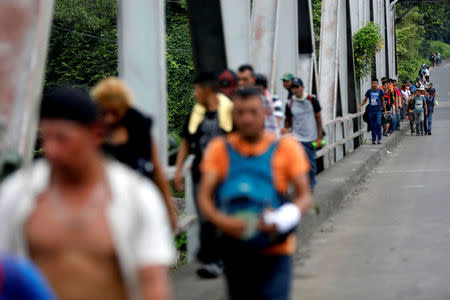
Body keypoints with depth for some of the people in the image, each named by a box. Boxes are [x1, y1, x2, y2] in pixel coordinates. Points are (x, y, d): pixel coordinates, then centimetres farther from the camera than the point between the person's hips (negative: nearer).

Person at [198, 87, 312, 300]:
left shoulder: (285, 147, 0)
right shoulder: (220, 149, 2)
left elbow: (304, 196, -1)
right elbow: (204, 196, -2)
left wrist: (280, 222, -20)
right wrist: (220, 220, -23)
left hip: (275, 252, -2)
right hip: (235, 249, 2)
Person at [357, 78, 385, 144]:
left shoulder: (380, 91, 2)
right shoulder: (369, 91, 5)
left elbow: (382, 101, 12)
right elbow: (365, 100, 12)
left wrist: (384, 108, 12)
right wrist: (360, 105, -3)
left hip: (378, 110, -2)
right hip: (371, 111, 2)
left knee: (378, 123, -16)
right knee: (373, 126, 5)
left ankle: (379, 138, -9)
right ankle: (373, 139, 13)